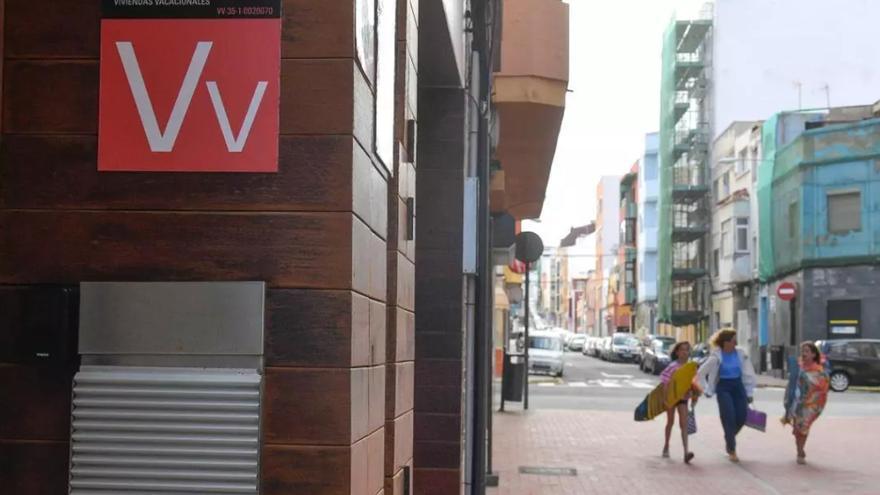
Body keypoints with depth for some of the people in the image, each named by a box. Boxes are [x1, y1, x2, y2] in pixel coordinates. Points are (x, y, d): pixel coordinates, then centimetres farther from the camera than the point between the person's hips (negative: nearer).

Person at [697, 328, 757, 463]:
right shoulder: (716, 357, -10)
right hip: (724, 388, -4)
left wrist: (749, 392, 5)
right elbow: (700, 374, -3)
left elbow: (748, 374, 6)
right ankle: (731, 450, 2)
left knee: (742, 417, -2)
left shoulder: (740, 354, 0)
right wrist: (707, 391, -1)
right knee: (729, 418, -8)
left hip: (738, 387, 4)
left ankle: (729, 438, 28)